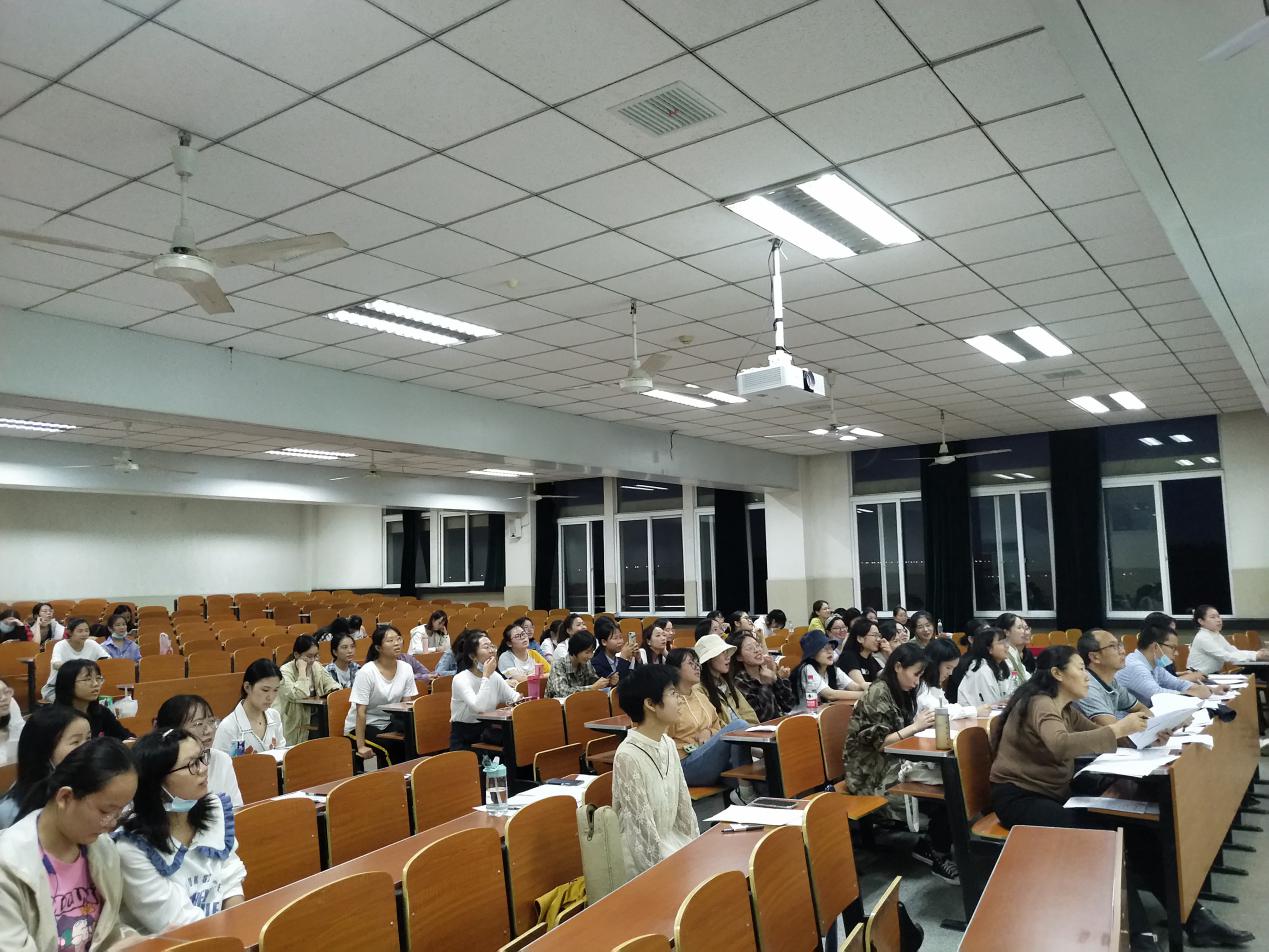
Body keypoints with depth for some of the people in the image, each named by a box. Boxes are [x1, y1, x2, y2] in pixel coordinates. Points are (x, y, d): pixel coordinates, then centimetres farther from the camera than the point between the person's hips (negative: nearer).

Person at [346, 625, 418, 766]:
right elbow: (361, 712, -17)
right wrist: (361, 746, -20)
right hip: (361, 726, -4)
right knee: (391, 748, -28)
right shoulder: (367, 672, -18)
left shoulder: (406, 669, -4)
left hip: (389, 723, 5)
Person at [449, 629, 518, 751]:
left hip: (487, 733, 5)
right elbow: (479, 707, -29)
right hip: (463, 739, -5)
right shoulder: (461, 679, -16)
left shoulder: (495, 676, 4)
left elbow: (514, 697, 1)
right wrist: (486, 676, -24)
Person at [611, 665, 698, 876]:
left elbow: (684, 805, 8)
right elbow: (643, 826, -20)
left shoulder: (668, 744, 3)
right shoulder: (628, 756, -22)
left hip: (674, 843, 7)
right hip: (647, 858, -7)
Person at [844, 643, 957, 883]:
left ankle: (930, 844, -1)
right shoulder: (878, 693, -15)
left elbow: (902, 731, 12)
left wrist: (923, 722, -5)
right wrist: (916, 726, -19)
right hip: (873, 774, -8)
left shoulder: (900, 692, 11)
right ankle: (939, 856, -2)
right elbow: (878, 742, -17)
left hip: (894, 764, 8)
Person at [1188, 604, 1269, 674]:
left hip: (1213, 675, 8)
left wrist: (1257, 653, -12)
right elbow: (1227, 657, -22)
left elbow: (1234, 652, 2)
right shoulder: (1202, 638, -18)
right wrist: (1255, 656, -23)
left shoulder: (1217, 635, 10)